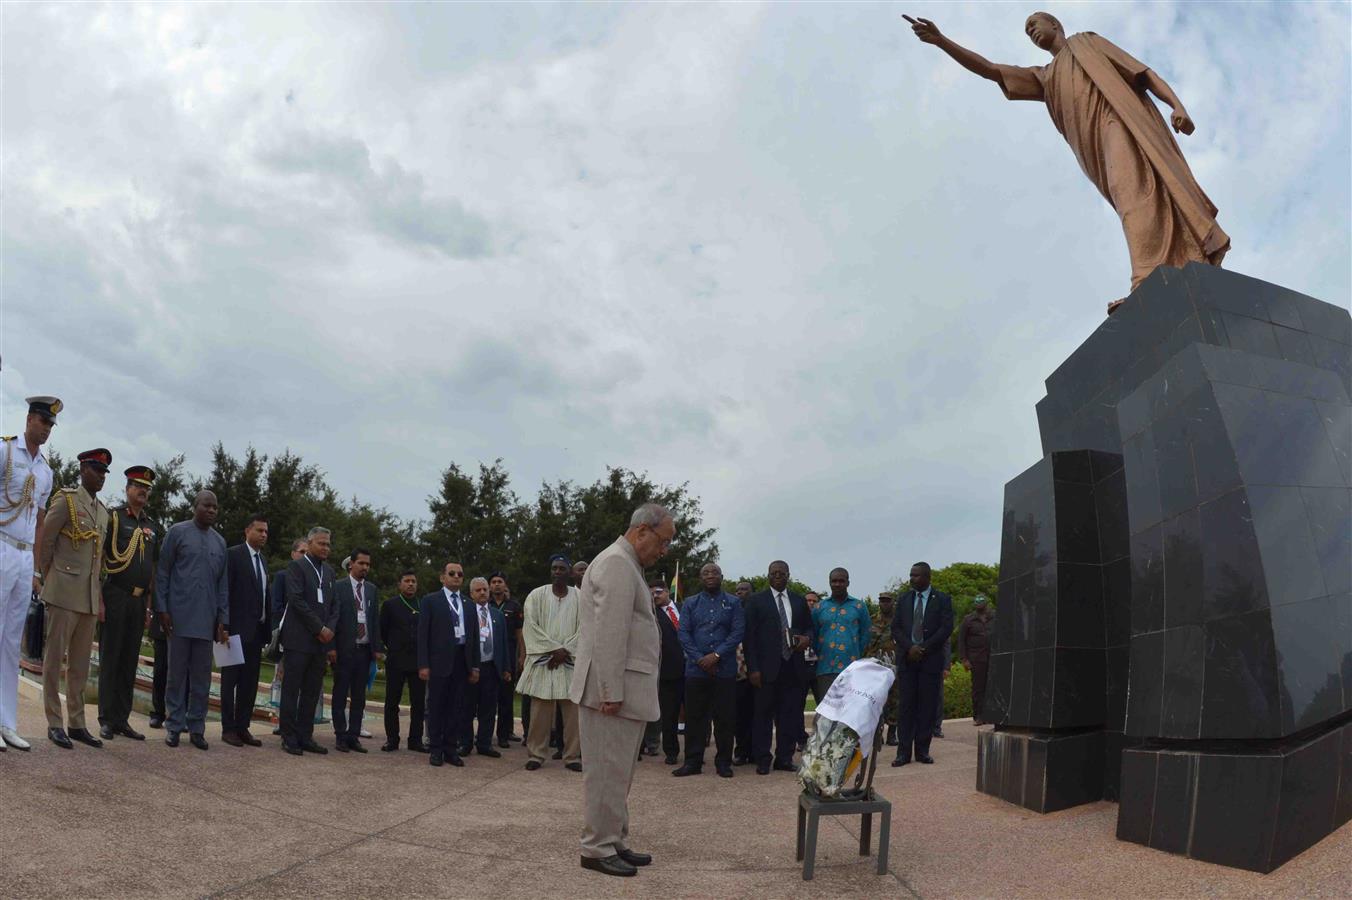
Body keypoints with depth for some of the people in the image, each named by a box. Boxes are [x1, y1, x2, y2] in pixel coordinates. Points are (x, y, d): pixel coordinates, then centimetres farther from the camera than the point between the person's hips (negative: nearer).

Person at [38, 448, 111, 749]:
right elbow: (44, 542, -3)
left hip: (90, 597, 6)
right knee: (54, 658, -1)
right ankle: (54, 724, 3)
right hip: (64, 594, -6)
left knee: (80, 663, 9)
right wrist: (48, 580, 1)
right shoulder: (65, 500, -3)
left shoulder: (104, 512, 16)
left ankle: (77, 723, 14)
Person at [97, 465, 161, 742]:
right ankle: (107, 720, 5)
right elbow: (97, 559, -5)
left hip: (139, 601, 5)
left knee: (130, 662, 8)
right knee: (109, 659, -1)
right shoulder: (113, 518, -1)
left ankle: (122, 719, 13)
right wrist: (99, 599, -12)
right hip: (115, 597, -5)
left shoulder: (153, 527, 15)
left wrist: (149, 605, 13)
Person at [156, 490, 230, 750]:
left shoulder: (220, 542, 12)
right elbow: (162, 573, 0)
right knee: (177, 672, 3)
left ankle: (196, 727, 12)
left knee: (202, 675, 5)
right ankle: (174, 726, 11)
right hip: (180, 615, -3)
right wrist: (162, 609, -6)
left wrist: (223, 619, 8)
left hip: (207, 619, 3)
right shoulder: (177, 532, 1)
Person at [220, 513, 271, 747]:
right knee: (231, 680, 1)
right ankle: (228, 728, 6)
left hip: (257, 630, 7)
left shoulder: (263, 561, 16)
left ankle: (243, 728, 13)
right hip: (238, 629, -7)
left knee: (250, 682, 8)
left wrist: (268, 630, 10)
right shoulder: (233, 555, -5)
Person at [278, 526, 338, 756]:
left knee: (312, 692, 6)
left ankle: (305, 736, 11)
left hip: (321, 641, 6)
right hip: (298, 639, -6)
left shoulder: (329, 571, 17)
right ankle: (289, 738, 5)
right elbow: (296, 599, -12)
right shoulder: (296, 566, -3)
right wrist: (320, 628, -13)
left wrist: (329, 629, -1)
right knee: (291, 689, 0)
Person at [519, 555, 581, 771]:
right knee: (540, 709, 0)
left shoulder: (580, 597, 5)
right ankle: (536, 754, 10)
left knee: (572, 710, 0)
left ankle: (571, 756, 8)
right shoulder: (536, 595, 2)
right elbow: (531, 626, -5)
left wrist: (565, 651, -11)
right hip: (542, 660, -1)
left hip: (571, 661, 1)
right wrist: (554, 648, -12)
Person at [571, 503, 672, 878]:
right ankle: (596, 849, 5)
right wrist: (611, 692, -22)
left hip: (625, 688, 10)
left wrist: (618, 690, 20)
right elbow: (609, 634, -21)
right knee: (607, 773, -3)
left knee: (617, 772, 15)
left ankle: (615, 842, 22)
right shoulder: (617, 563, -14)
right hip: (614, 688, -10)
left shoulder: (626, 564, 19)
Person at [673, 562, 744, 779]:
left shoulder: (733, 603, 7)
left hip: (725, 669, -1)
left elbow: (738, 632, -3)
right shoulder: (691, 604, 11)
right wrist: (700, 659, -10)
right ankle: (693, 762, 9)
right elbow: (684, 633, 3)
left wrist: (716, 655, -13)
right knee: (694, 718, 3)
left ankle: (723, 762, 10)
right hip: (696, 670, 1)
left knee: (725, 718, 1)